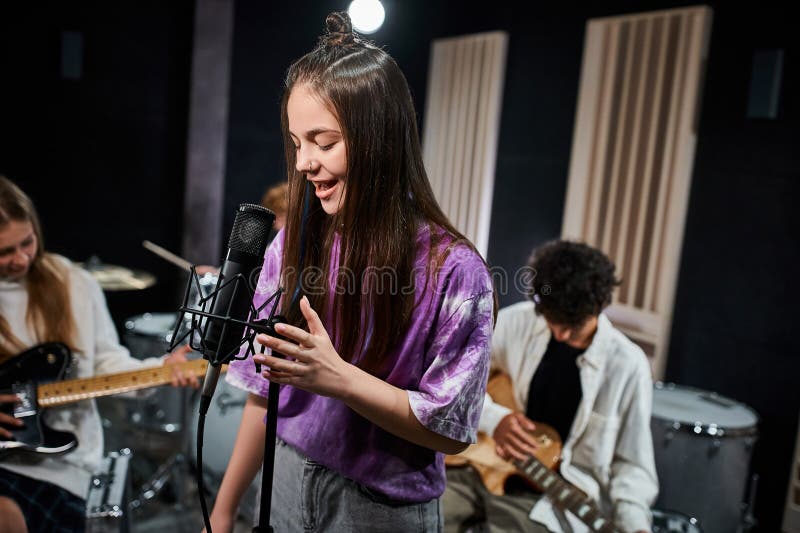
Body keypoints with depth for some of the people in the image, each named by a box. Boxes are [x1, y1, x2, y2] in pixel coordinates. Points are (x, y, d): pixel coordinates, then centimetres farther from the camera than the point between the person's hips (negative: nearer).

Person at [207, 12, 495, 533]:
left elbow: (450, 429, -15)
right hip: (287, 487, 4)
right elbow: (264, 393, 0)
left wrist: (337, 377, -26)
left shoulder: (452, 269, -20)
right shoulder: (294, 245, -8)